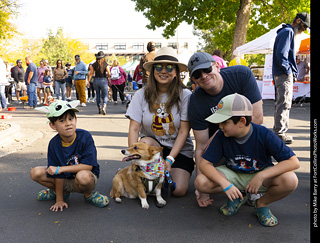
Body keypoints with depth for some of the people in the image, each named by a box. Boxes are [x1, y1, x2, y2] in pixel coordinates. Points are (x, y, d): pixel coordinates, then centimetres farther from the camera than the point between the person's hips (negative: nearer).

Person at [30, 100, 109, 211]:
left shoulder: (85, 136, -20)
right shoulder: (54, 144, -11)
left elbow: (88, 165, -24)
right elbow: (58, 176, -7)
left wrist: (60, 169, -23)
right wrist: (59, 200, -5)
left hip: (89, 177, -4)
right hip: (66, 180, 4)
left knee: (83, 176, -40)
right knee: (35, 173, -12)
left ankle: (88, 194, -3)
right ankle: (59, 192, 15)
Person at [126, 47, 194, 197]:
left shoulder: (185, 96, -11)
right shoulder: (142, 95, -7)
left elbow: (183, 132, -11)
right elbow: (134, 129, -10)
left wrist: (170, 159, -19)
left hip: (180, 150, -1)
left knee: (179, 190, -18)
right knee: (145, 142, -33)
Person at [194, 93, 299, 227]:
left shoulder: (264, 135, -23)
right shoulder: (221, 136, -18)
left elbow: (294, 161, -25)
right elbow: (205, 163, -17)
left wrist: (261, 176, -35)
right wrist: (225, 185, -33)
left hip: (261, 176, -1)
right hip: (233, 175, 2)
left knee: (290, 180, -33)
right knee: (200, 182, -24)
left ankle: (262, 203, -1)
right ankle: (238, 195, 3)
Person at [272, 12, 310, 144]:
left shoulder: (287, 32, 23)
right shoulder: (287, 32, -9)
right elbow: (281, 54, -20)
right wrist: (288, 70, -14)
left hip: (279, 74, 11)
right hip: (284, 75, -11)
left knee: (281, 103, 14)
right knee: (284, 104, -9)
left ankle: (278, 129, 22)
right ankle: (280, 133, -7)